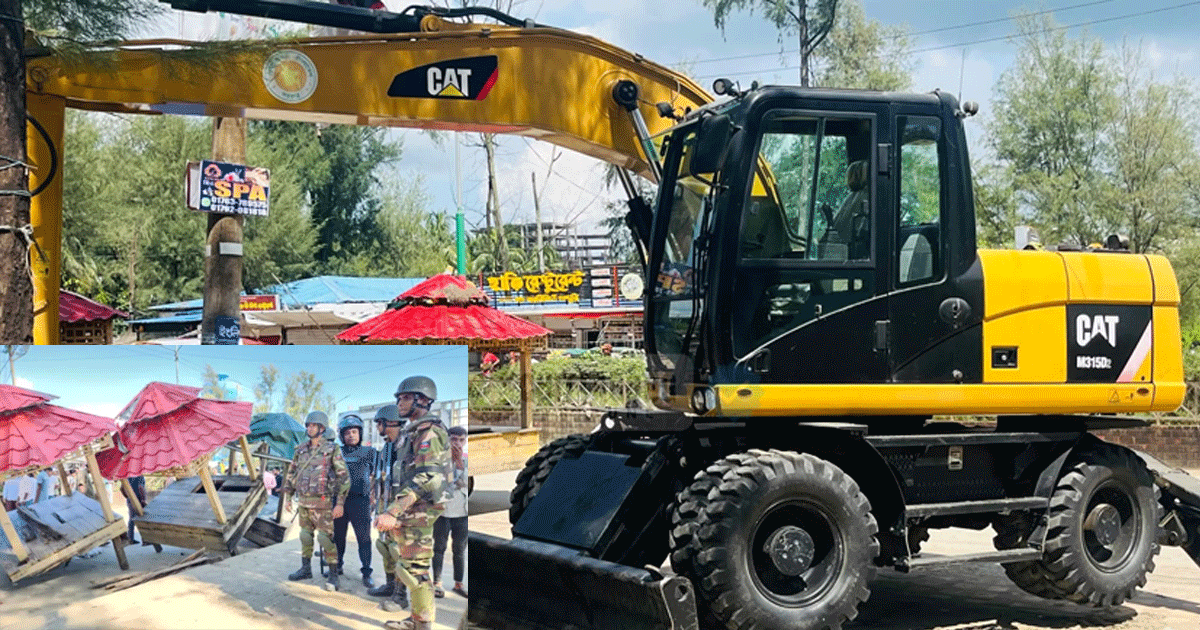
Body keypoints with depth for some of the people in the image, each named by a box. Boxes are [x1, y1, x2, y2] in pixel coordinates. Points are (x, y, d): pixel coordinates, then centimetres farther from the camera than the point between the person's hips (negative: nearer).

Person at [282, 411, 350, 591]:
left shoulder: (332, 450, -8)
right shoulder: (301, 450, 9)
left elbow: (344, 477, -10)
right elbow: (292, 474, 18)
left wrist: (340, 502, -15)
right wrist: (287, 497, 13)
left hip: (322, 502, -6)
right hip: (303, 501, 6)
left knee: (325, 538, -7)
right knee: (305, 536, 13)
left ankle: (333, 575, -1)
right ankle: (305, 569, 25)